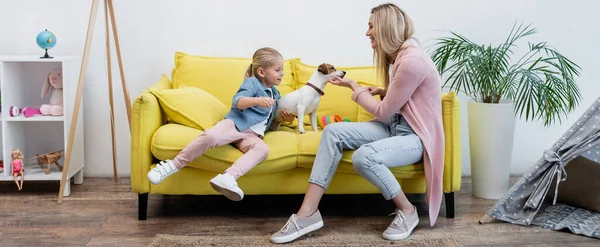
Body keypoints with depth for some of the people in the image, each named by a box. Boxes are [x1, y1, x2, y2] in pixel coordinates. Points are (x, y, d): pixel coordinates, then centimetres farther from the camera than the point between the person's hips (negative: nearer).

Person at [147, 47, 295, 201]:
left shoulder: (275, 93, 25)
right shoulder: (252, 82, 4)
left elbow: (270, 125, 32)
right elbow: (237, 102, -15)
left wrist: (282, 118, 11)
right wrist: (258, 101, -31)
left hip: (250, 135, 5)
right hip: (234, 123, -5)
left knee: (262, 149, -31)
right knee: (210, 136, -36)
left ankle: (228, 177, -49)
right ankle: (174, 165, -21)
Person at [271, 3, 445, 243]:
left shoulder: (412, 61, -21)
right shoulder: (399, 55, 9)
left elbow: (384, 112, -16)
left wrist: (354, 87, -3)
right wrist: (381, 91, 4)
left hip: (417, 136, -9)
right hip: (396, 126, 9)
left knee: (364, 156, -36)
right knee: (333, 131, -12)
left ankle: (407, 210, -9)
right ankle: (307, 213, -16)